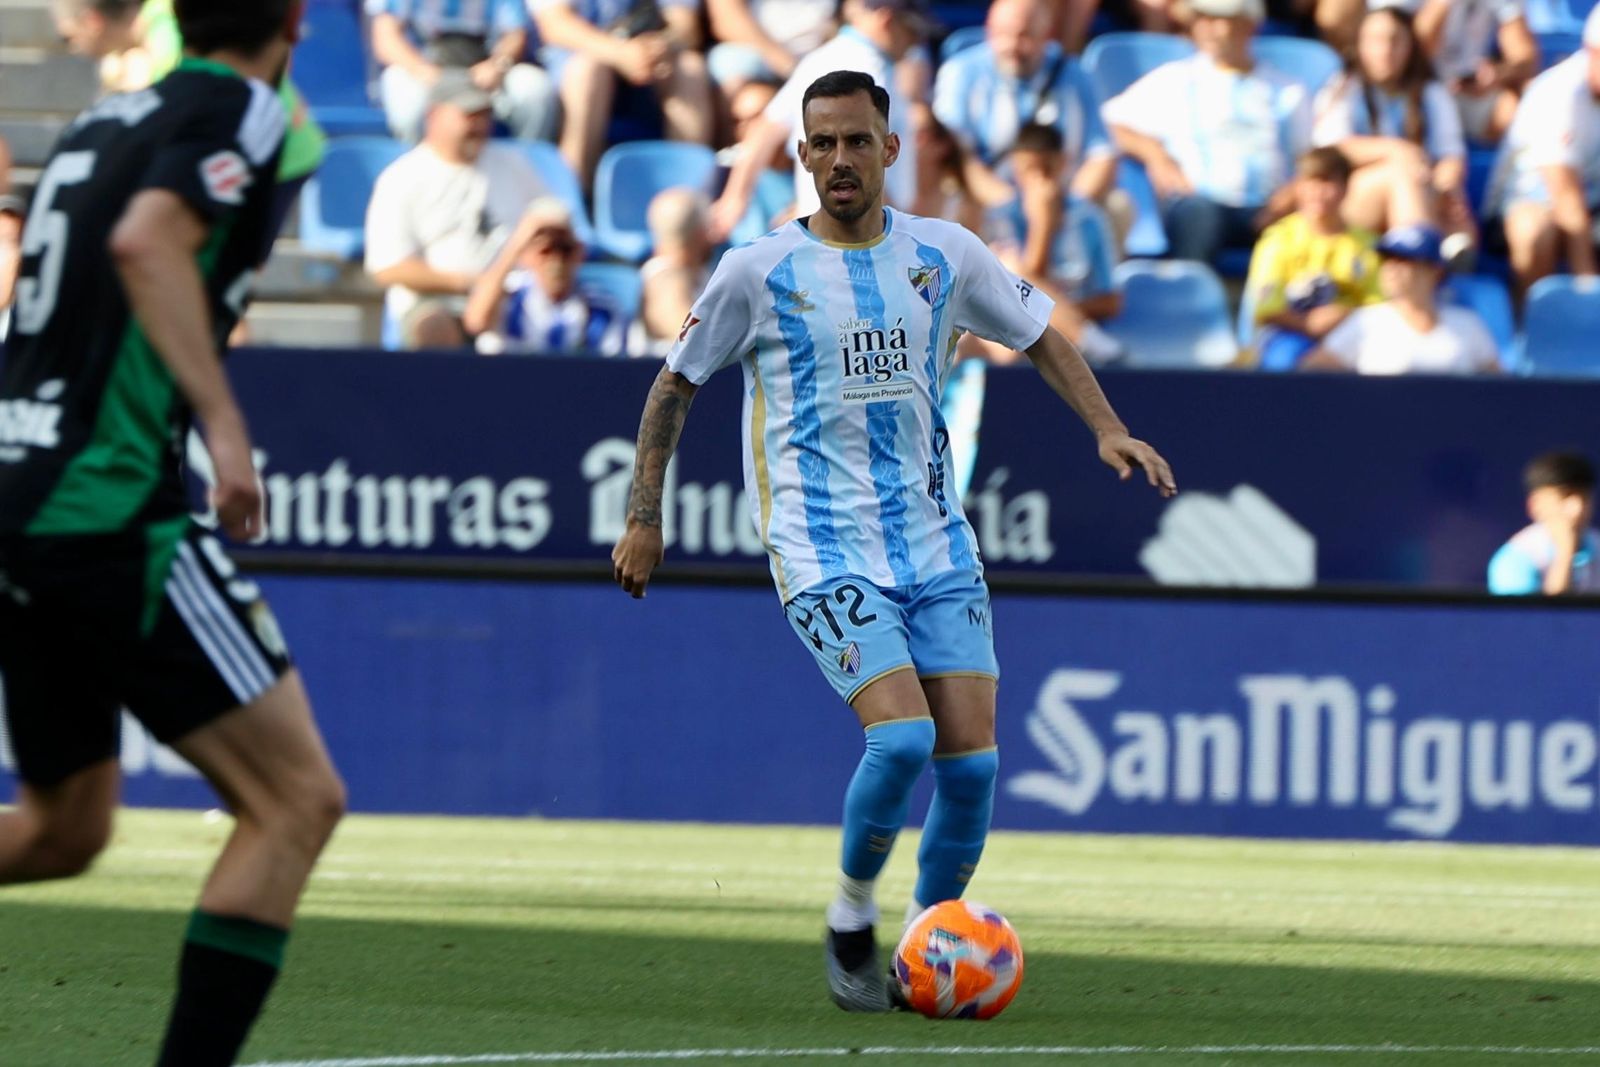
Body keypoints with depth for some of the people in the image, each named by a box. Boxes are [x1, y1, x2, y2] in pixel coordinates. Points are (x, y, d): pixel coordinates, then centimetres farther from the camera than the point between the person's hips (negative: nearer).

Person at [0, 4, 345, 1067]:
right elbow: (147, 240, -23)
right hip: (109, 509, -9)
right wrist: (222, 420, -26)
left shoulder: (100, 123, 19)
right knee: (298, 797, -6)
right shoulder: (239, 111, -6)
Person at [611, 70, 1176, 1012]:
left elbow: (1039, 333, 20)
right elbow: (676, 386, 9)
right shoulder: (759, 271, -2)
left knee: (971, 759, -6)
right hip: (825, 552, -4)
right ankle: (851, 924, 1)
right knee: (903, 735, -22)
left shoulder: (945, 255, 6)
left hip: (935, 541, 4)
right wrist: (644, 519, 5)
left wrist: (1108, 429, 7)